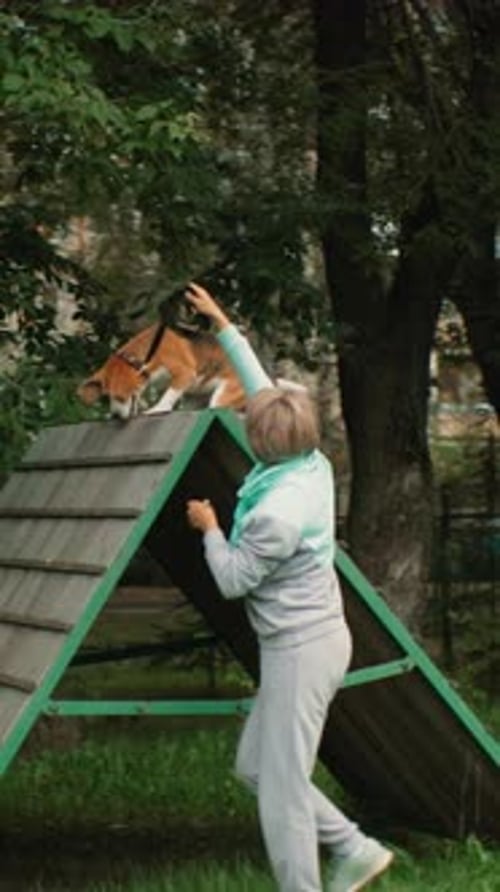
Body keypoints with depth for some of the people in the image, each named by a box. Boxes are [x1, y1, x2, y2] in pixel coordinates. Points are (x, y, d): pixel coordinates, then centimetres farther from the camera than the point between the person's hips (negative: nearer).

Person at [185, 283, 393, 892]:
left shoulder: (278, 512, -26)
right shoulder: (313, 464, -1)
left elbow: (232, 580, -13)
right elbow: (263, 387, 12)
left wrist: (209, 527, 3)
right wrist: (223, 326, 19)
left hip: (300, 649, -10)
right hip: (318, 638, 10)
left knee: (281, 787, -3)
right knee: (254, 766, 19)